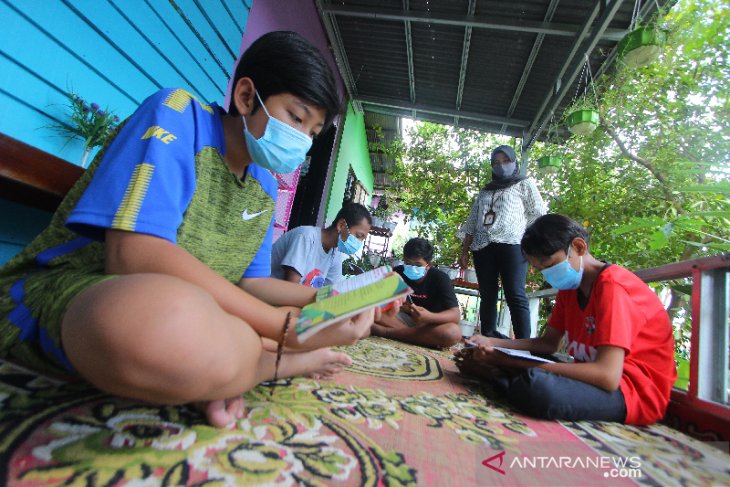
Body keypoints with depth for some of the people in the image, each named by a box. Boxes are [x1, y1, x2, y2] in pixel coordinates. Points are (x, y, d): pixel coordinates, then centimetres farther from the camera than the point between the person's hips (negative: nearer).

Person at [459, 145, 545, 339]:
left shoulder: (525, 184, 16)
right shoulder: (485, 191, 27)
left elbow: (538, 214, 7)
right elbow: (471, 223, 22)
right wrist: (464, 251, 14)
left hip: (512, 245, -4)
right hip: (483, 248, 4)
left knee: (515, 296, -13)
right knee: (487, 297, 3)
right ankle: (487, 338, 7)